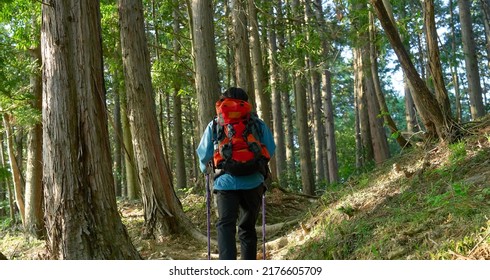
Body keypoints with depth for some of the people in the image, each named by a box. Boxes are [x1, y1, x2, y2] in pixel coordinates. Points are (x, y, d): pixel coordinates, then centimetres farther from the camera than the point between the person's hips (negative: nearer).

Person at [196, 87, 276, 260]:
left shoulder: (215, 125, 5)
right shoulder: (258, 123, 6)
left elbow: (204, 153, 7)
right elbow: (270, 150, 9)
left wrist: (205, 168, 29)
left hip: (225, 182, -1)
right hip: (253, 182, 2)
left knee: (225, 224, -4)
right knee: (248, 227, 13)